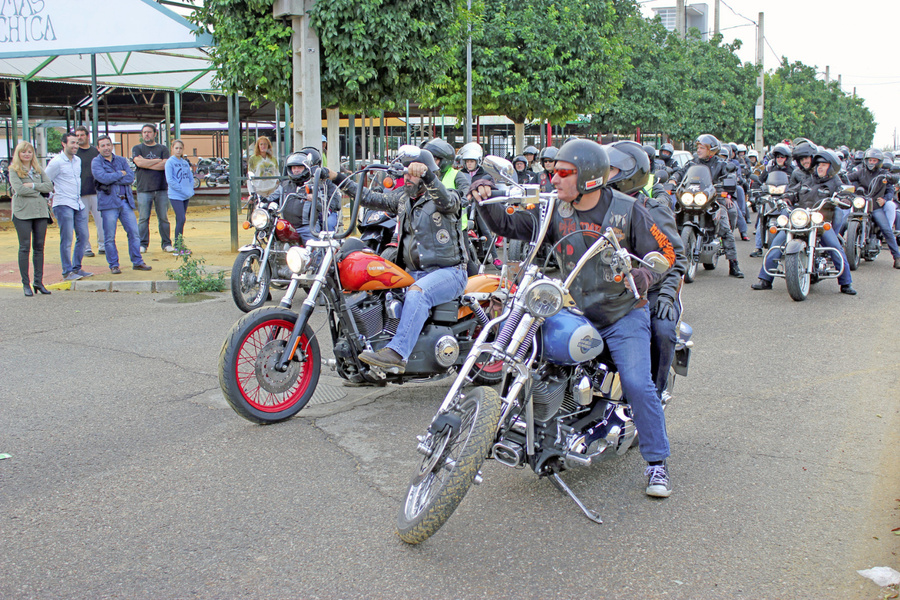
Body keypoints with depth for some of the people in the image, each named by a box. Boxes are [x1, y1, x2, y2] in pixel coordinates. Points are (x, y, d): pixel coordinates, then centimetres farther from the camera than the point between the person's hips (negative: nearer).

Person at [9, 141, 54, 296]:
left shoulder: (38, 169, 15)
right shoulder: (14, 170, 2)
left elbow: (49, 186, 2)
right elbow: (19, 189, -12)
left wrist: (32, 186, -10)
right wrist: (39, 190, -6)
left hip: (40, 211, 4)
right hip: (22, 212, -4)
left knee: (39, 247, 5)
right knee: (24, 247, -3)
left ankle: (38, 282, 11)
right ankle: (26, 284, 1)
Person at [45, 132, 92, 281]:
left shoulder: (78, 160, 14)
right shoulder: (56, 162, -9)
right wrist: (49, 198, -4)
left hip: (78, 204, 7)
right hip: (63, 205, -7)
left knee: (83, 236, 7)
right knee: (67, 239, -6)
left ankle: (77, 268, 17)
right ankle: (67, 272, 0)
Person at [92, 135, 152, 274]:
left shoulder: (121, 160, 15)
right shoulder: (96, 162, 4)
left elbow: (131, 178, 0)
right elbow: (102, 177, -15)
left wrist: (112, 179, -9)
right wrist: (120, 174, -4)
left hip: (125, 201, 4)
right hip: (108, 203, -3)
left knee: (134, 233, 2)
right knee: (110, 237, -1)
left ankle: (137, 262, 11)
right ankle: (113, 265, 8)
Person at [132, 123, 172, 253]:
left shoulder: (163, 149, 11)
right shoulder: (137, 149, 11)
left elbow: (165, 165, -5)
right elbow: (139, 163, -8)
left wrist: (146, 163, -6)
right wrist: (158, 160, -3)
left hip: (161, 188, 1)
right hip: (143, 189, -1)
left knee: (163, 218, 2)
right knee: (143, 218, -2)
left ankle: (166, 243, 8)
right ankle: (143, 244, 4)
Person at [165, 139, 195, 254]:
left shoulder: (185, 162, 13)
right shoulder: (170, 162, -5)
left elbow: (191, 178, 18)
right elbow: (169, 180, -12)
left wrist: (190, 189, 2)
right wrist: (182, 189, -15)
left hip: (186, 196, 6)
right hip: (175, 196, -6)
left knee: (180, 220, 10)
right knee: (181, 219, -14)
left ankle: (181, 246, 15)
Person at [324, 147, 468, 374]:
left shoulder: (446, 197, -6)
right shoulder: (402, 196, 15)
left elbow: (446, 200, -30)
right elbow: (371, 198, 19)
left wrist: (425, 175, -48)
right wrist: (337, 178, 13)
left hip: (449, 272, -8)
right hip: (413, 271, 8)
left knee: (417, 293, -37)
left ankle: (397, 353, -46)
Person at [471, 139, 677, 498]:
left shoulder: (626, 210, -7)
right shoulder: (555, 212, 1)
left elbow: (663, 252, -4)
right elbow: (509, 226, -1)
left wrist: (645, 275, -26)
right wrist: (485, 202, -19)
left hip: (624, 314, -4)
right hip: (575, 313, 4)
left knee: (637, 384, -18)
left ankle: (656, 462, -2)